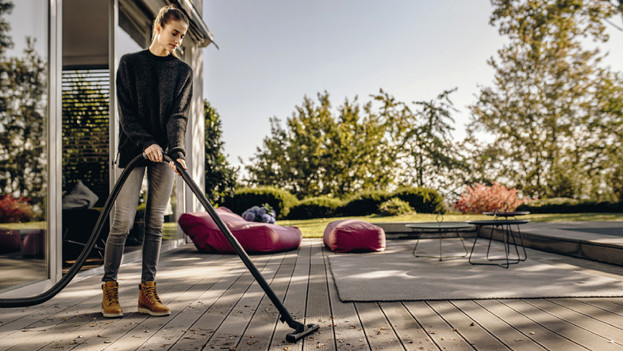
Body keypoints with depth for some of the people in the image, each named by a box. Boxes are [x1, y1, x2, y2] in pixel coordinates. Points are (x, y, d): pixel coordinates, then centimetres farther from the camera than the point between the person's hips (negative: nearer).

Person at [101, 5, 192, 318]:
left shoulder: (183, 71, 10)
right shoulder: (130, 63, 7)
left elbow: (179, 115, -3)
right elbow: (125, 111, -1)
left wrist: (177, 150, -19)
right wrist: (146, 142, -17)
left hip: (164, 154, 2)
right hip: (133, 150, -1)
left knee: (155, 223, 2)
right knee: (123, 221, -6)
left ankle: (147, 292, 8)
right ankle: (109, 287, 8)